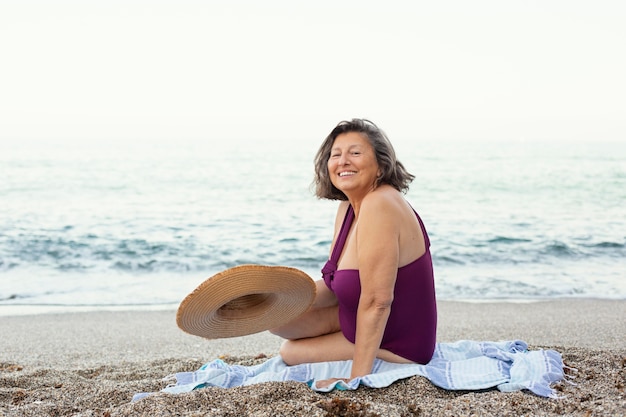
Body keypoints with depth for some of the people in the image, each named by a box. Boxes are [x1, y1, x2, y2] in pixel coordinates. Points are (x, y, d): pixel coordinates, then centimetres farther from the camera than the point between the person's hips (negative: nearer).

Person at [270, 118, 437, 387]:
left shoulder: (380, 206, -28)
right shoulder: (348, 206, 2)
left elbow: (376, 301, -31)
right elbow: (334, 285, 4)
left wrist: (357, 379, -30)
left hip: (395, 348, -9)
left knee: (291, 352, -3)